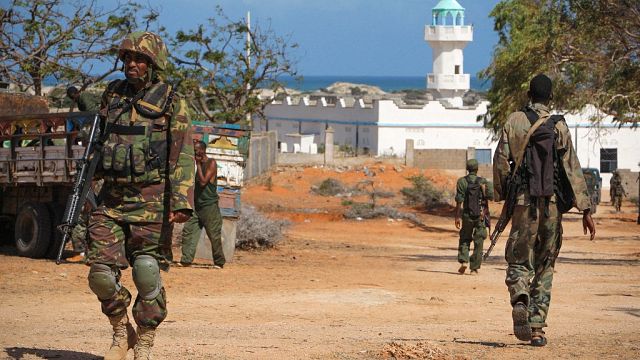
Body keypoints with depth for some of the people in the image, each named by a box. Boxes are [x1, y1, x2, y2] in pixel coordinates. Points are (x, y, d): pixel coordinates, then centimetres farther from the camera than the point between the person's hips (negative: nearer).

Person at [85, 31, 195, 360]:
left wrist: (181, 202, -19)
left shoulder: (171, 103, -3)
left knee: (147, 275, -3)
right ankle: (121, 333, 20)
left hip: (150, 201, -4)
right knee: (101, 273, -2)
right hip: (111, 198, 4)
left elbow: (182, 157, -9)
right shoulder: (112, 95, 12)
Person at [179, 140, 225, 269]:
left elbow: (203, 182, -19)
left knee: (214, 235, -3)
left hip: (210, 206, -8)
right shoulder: (200, 164, 14)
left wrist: (198, 164, -14)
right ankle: (186, 260, -6)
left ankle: (219, 262, 7)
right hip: (197, 205, 8)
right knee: (188, 230, -4)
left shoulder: (211, 163, -9)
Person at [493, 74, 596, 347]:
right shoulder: (558, 127, 0)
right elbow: (572, 168, -3)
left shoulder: (514, 121, 2)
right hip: (552, 204, 0)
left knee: (518, 262, 6)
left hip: (523, 202, 0)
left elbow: (500, 161, 0)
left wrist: (503, 196, 14)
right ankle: (537, 328, 7)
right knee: (545, 267, 11)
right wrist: (585, 209, -3)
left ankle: (520, 300, -27)